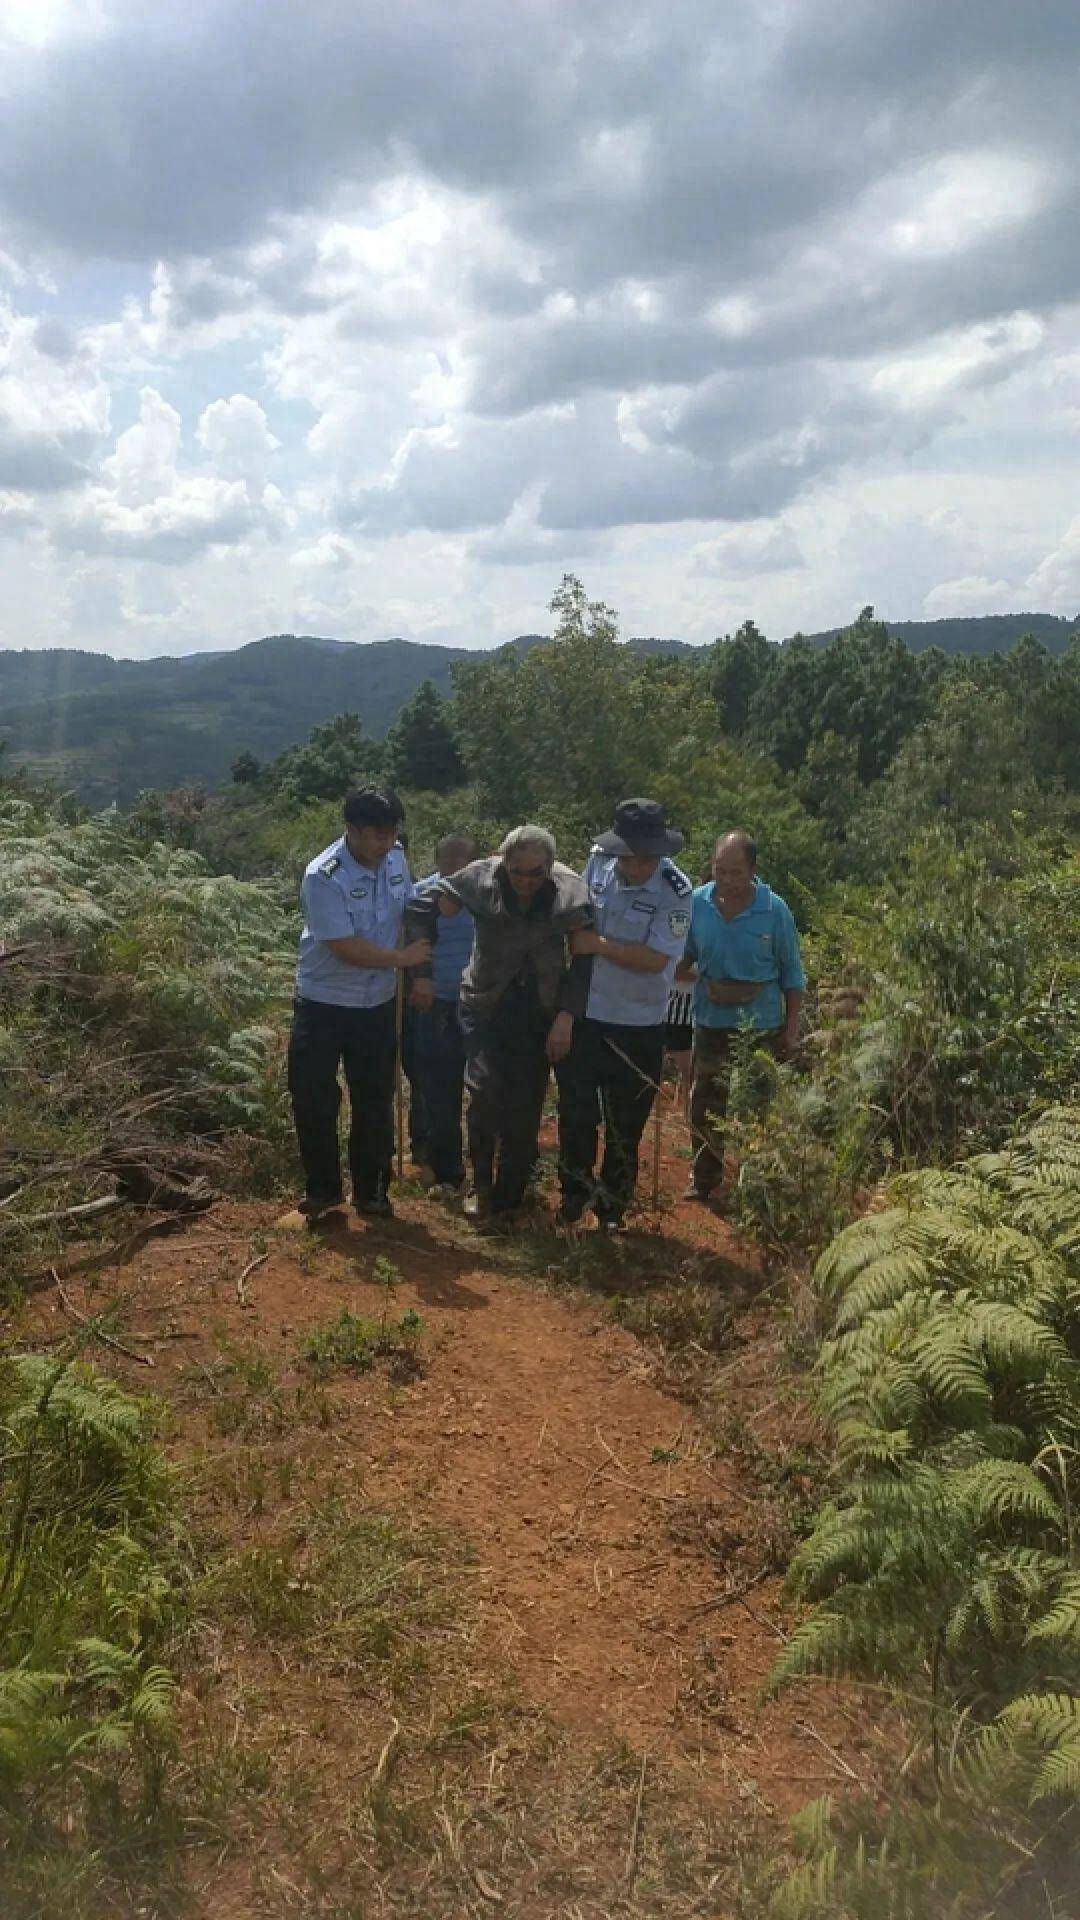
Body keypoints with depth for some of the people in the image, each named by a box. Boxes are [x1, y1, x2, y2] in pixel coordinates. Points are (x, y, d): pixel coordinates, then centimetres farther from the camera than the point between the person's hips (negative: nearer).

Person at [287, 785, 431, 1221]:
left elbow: (409, 913, 9)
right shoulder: (323, 877, -24)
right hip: (323, 1005, -4)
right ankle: (323, 1188, 21)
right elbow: (347, 949, -24)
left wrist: (420, 975, 1)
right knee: (313, 1100, 3)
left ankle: (371, 1190, 25)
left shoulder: (396, 859, -5)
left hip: (377, 1005, 5)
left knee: (375, 1102, 11)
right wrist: (404, 957, -14)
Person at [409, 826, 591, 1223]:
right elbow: (421, 910, -5)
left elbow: (584, 958, -7)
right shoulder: (480, 878, -17)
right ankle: (481, 1182, 8)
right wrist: (423, 974, -4)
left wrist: (567, 1014, -14)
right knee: (485, 1088, -16)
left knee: (525, 1105, 3)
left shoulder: (571, 892, -15)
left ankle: (509, 1196, 22)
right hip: (486, 1002, -1)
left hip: (539, 1009, 1)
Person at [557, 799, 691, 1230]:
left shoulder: (675, 891, -18)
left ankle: (613, 1206, 30)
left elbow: (655, 959, -22)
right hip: (584, 1014, 3)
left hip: (638, 1025, -3)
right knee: (576, 1113, 12)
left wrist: (597, 944, -20)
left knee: (626, 1124, 12)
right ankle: (574, 1196, 31)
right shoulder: (599, 862, -4)